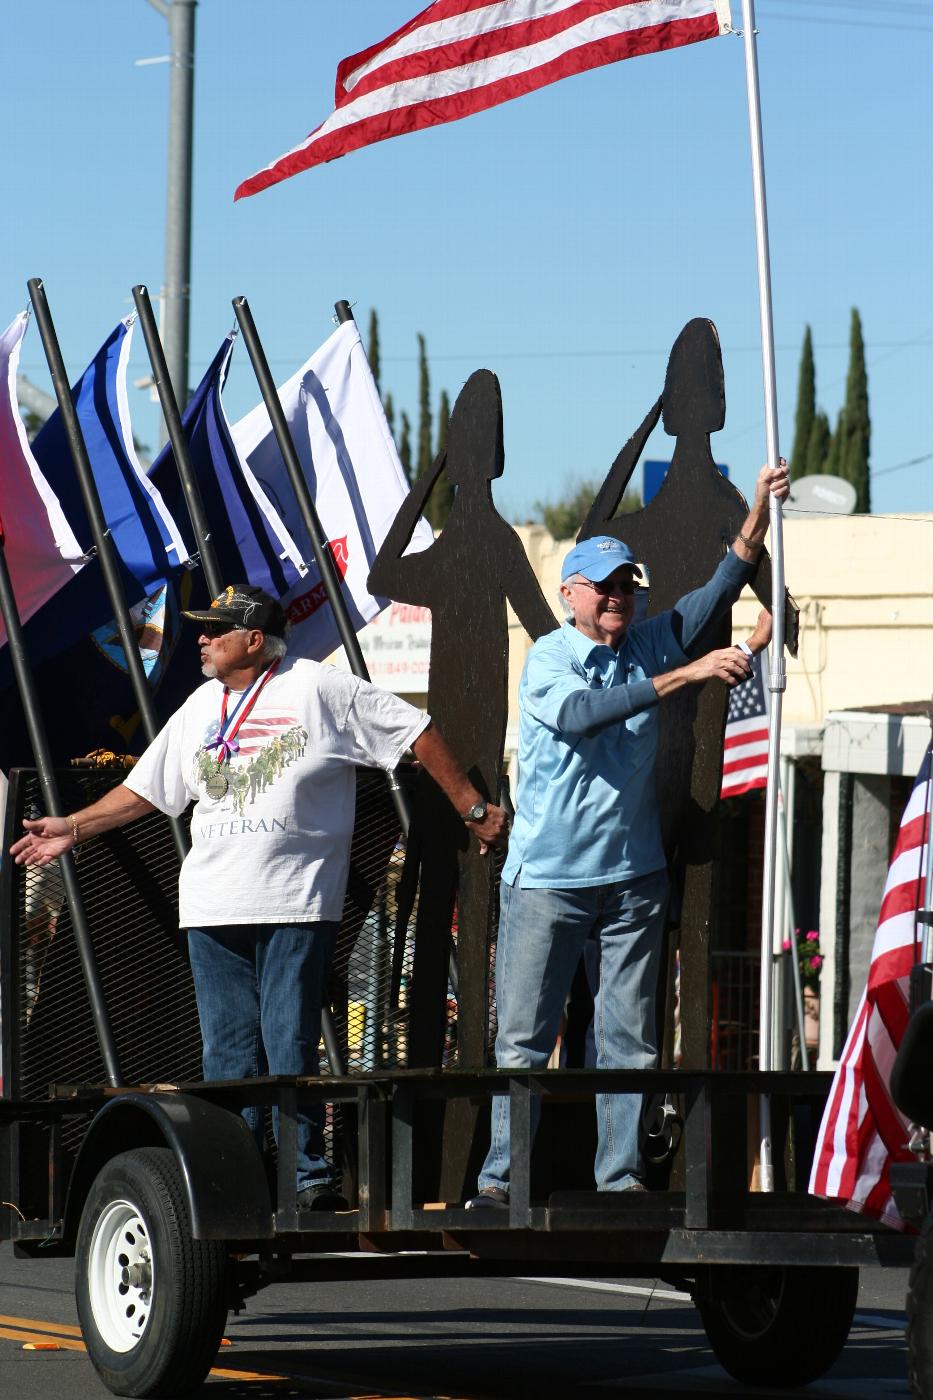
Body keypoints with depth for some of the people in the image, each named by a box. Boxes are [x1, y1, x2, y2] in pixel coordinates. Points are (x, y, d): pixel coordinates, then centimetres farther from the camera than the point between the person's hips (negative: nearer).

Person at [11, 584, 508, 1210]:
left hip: (297, 905, -5)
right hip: (214, 910, 5)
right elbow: (145, 789, 26)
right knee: (228, 1052, 3)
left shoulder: (322, 690, -1)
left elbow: (417, 733, 0)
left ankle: (310, 1174, -5)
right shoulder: (200, 708, 17)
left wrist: (473, 807, -2)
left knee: (290, 1046, -10)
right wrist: (74, 828, 21)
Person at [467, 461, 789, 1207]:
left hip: (635, 873, 4)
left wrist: (759, 514, -17)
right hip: (548, 874, -4)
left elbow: (719, 592, -2)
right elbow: (582, 712, -27)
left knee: (631, 1035, 6)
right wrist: (684, 675, -33)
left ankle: (621, 1175, 11)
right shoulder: (547, 659, -7)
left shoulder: (648, 644, 7)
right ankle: (502, 1175, 2)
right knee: (524, 1036, -2)